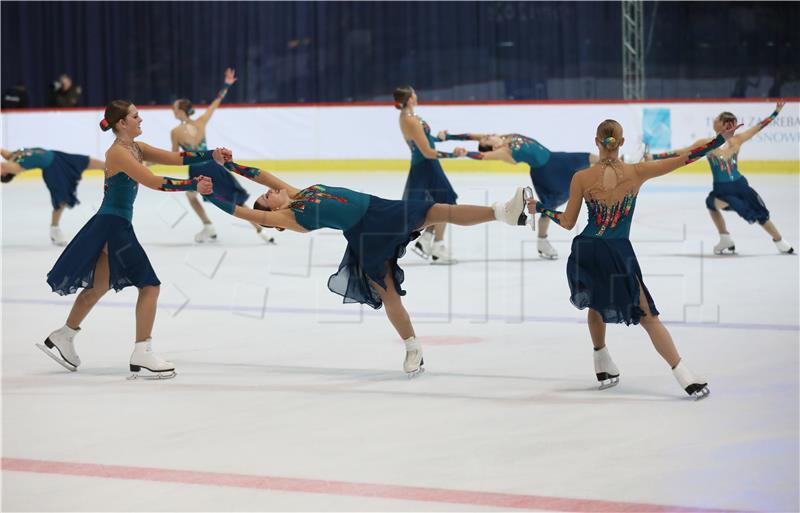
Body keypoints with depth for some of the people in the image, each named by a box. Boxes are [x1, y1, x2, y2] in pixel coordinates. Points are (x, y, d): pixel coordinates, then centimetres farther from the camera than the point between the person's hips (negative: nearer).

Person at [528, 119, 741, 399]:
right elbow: (682, 159, -1)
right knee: (648, 317, 7)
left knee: (597, 302, 32)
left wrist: (539, 208, 22)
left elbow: (567, 223, 5)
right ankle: (687, 378, -1)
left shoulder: (581, 178, -1)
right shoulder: (636, 173, -2)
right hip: (618, 255, -2)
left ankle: (603, 367, 39)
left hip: (586, 251, 2)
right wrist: (721, 139, 5)